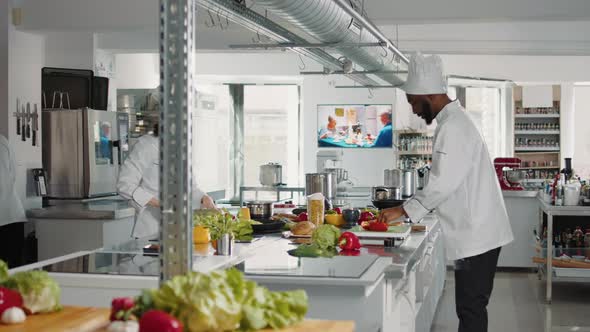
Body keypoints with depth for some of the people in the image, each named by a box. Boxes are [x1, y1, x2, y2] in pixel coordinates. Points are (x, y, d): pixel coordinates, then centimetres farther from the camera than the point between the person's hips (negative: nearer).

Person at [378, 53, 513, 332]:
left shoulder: (453, 127, -16)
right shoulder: (455, 121, 16)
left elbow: (444, 183, -22)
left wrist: (404, 210, -13)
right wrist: (412, 208, 16)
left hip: (475, 235, -10)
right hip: (478, 233, 10)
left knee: (470, 309, -5)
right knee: (471, 308, 14)